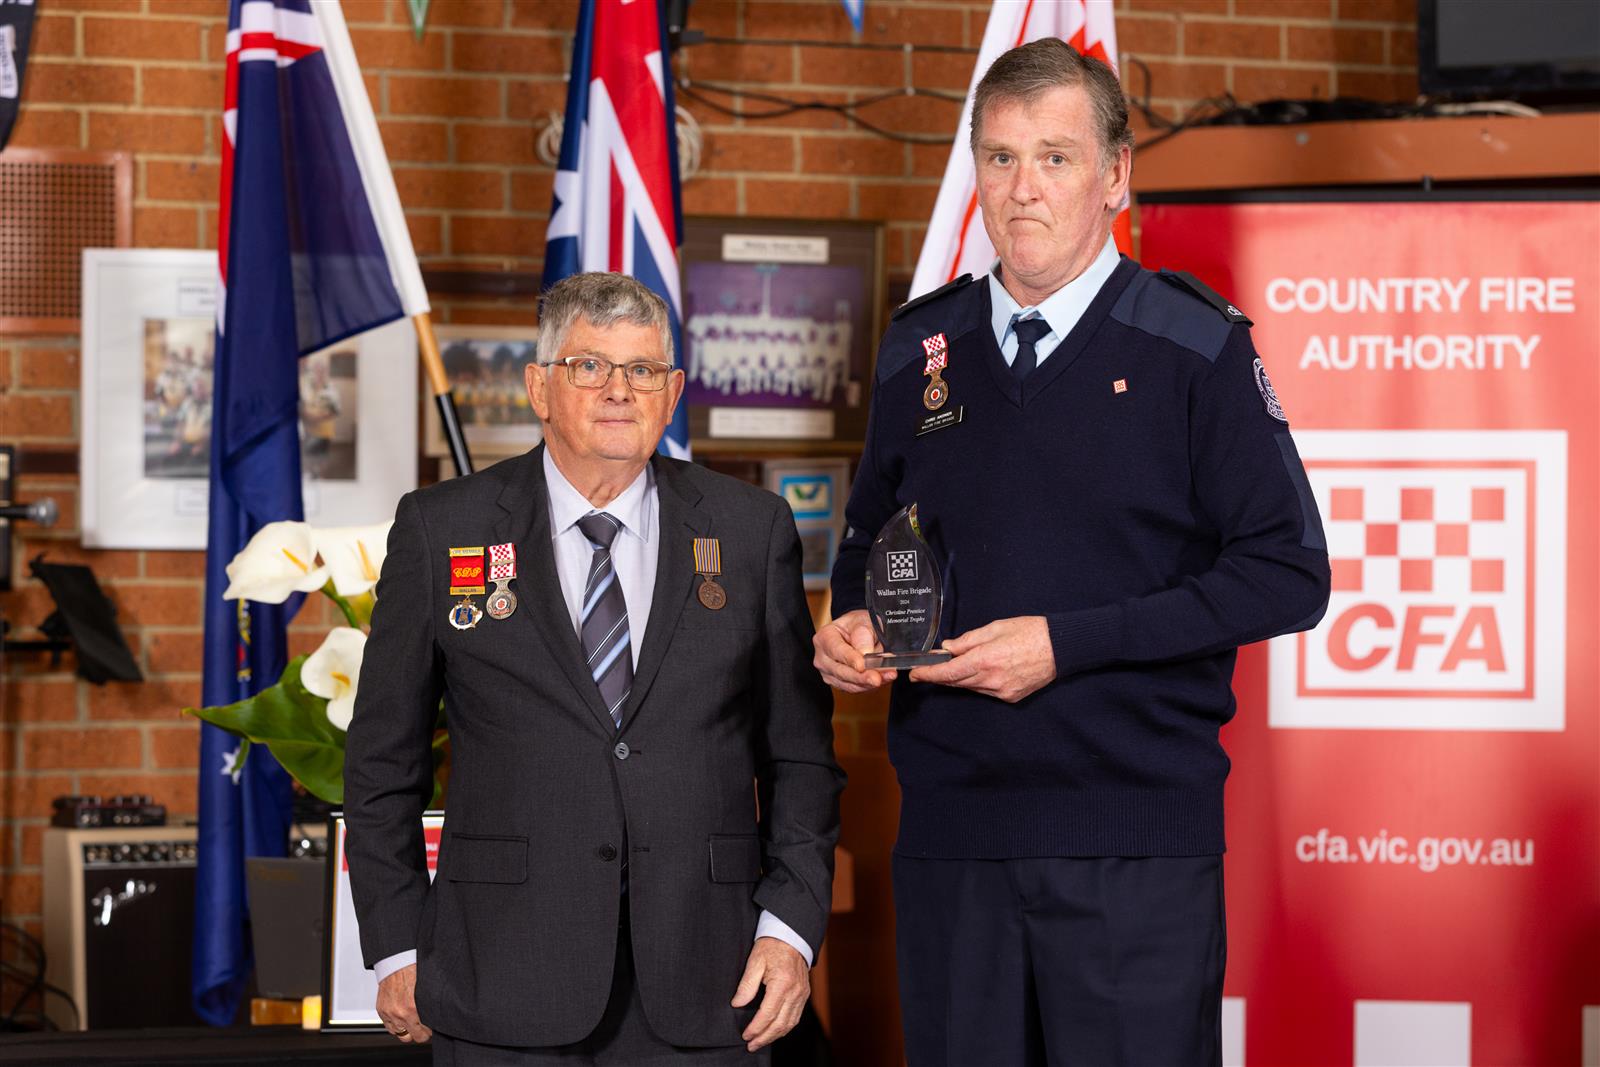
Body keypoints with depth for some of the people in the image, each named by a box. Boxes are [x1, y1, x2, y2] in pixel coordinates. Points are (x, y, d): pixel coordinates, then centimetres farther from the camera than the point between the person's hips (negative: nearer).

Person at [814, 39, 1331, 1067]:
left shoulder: (1193, 347, -1)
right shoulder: (922, 348, 12)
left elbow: (1288, 575, -7)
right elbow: (873, 539, 25)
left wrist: (1068, 641, -13)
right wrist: (854, 624, 2)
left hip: (1137, 838, -4)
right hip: (951, 830, 4)